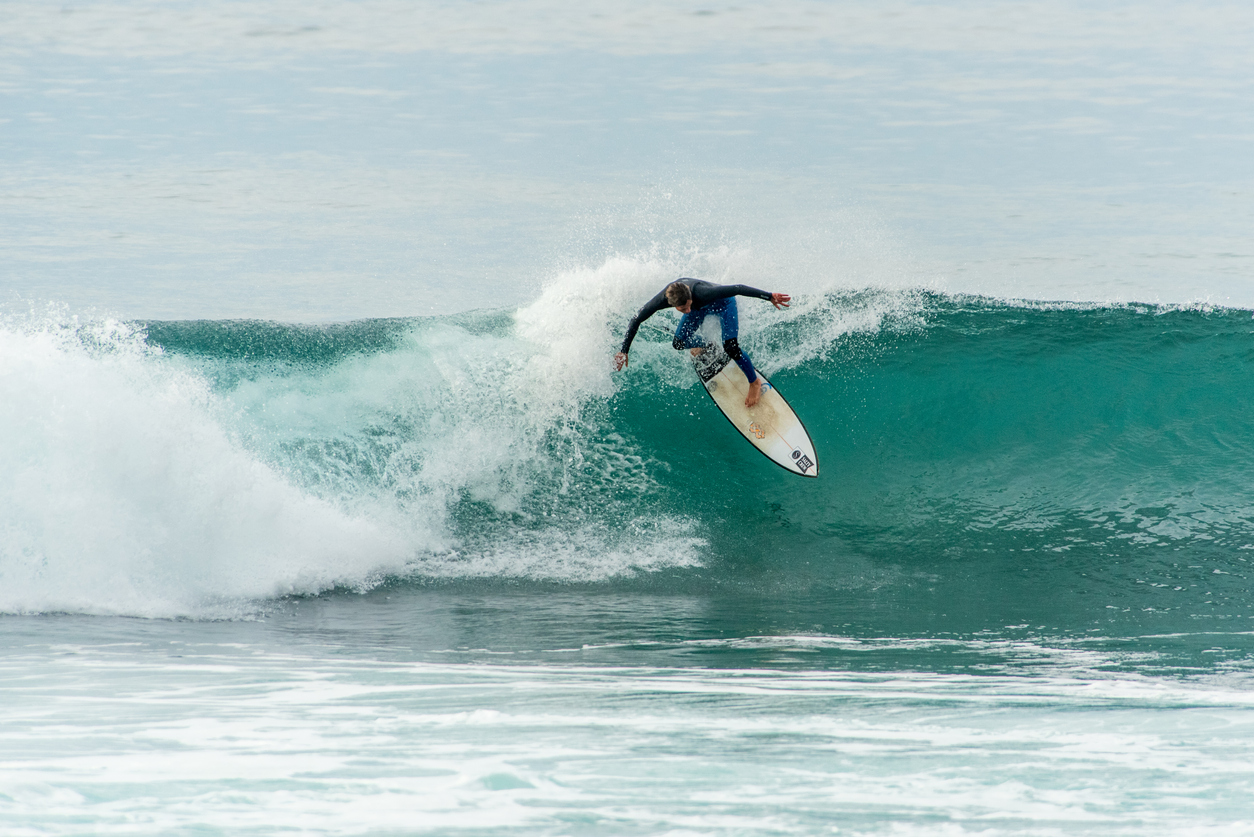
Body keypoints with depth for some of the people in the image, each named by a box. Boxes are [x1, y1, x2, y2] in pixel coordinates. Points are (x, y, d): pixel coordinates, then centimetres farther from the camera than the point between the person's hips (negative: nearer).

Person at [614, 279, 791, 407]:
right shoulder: (662, 300, -36)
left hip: (723, 303, -5)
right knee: (679, 343, 1)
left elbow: (738, 289, -41)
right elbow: (636, 320, -20)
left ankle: (755, 383, 8)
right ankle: (705, 347, 36)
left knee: (730, 347, -18)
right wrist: (624, 351, -15)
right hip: (702, 308, 5)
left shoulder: (701, 293, -48)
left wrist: (770, 297, -39)